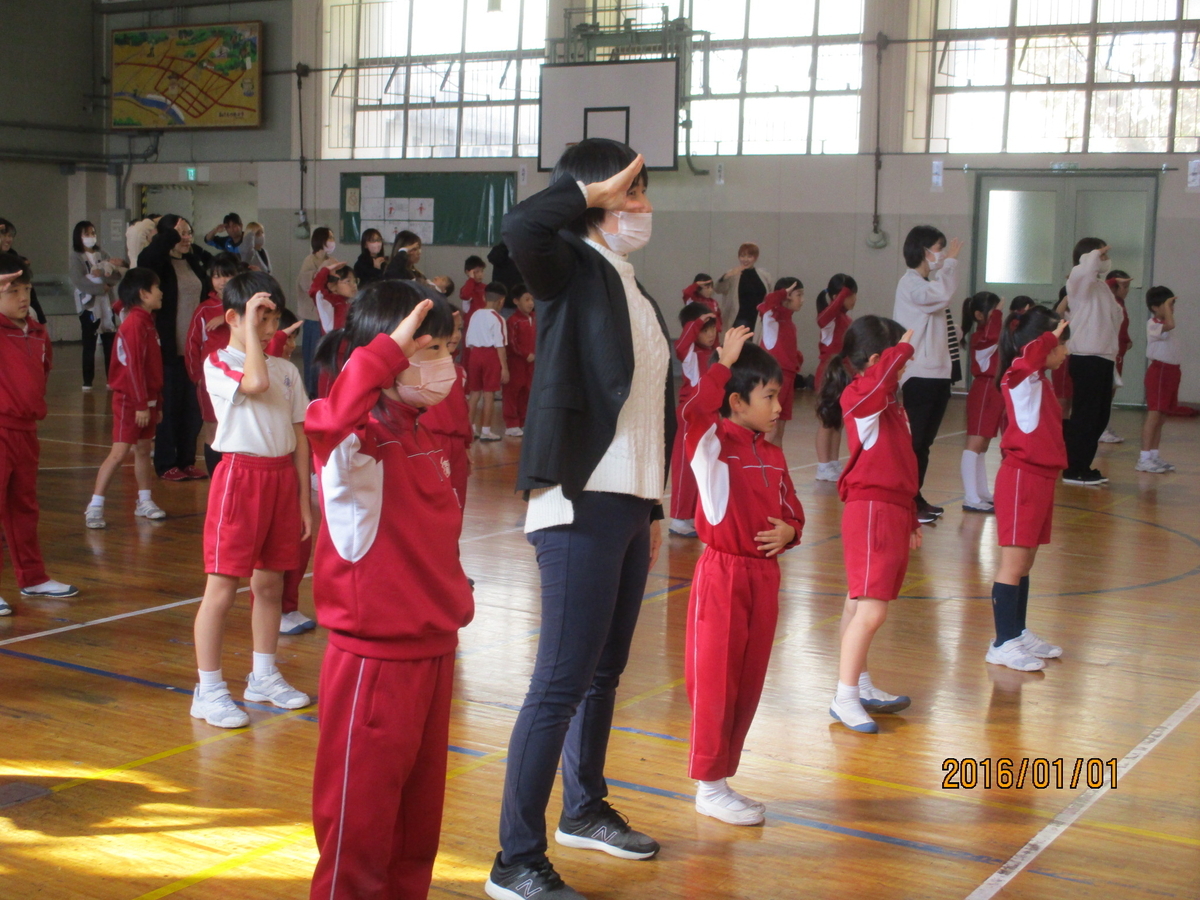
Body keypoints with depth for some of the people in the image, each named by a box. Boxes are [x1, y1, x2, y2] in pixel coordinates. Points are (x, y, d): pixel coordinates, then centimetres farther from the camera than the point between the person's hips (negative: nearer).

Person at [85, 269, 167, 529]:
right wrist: (140, 404, -21)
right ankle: (95, 506, -5)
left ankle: (145, 502, 22)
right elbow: (133, 366, -20)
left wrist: (156, 403, 18)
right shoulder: (134, 324, -17)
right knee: (119, 453, -9)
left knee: (143, 450, 14)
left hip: (146, 399, 9)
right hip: (129, 400, -9)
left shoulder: (147, 322, 13)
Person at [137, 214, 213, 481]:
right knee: (168, 407, 1)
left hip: (195, 348, 6)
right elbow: (145, 259, -30)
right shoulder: (158, 263, -8)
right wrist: (171, 235, -22)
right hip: (169, 349, -6)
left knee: (193, 407, 9)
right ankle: (167, 465, 10)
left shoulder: (195, 262, 10)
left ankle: (187, 461, 19)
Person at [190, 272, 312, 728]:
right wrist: (250, 326, -15)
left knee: (270, 583, 14)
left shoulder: (286, 370, 12)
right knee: (222, 586, -3)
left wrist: (303, 497, 9)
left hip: (282, 476, 6)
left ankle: (263, 676, 27)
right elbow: (255, 382, -26)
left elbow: (299, 433, 12)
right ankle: (208, 690, 4)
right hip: (240, 473, -6)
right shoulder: (218, 364, -5)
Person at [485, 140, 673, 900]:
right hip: (580, 506, -8)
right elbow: (520, 228, -31)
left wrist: (653, 509, 18)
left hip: (628, 506, 8)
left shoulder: (634, 290, 16)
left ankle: (584, 810, 36)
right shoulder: (573, 269, -6)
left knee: (605, 671, 18)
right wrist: (590, 192, -16)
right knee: (562, 683, -7)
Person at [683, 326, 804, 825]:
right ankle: (709, 786, 13)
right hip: (723, 574, -7)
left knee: (749, 682, 13)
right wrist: (725, 364, -24)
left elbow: (792, 510, 18)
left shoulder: (772, 454, 9)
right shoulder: (713, 443, -10)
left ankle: (723, 777, 26)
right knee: (715, 681, 1)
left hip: (764, 574, 7)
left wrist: (788, 531, -4)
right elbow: (694, 411, -32)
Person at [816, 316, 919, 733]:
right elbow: (881, 373, -36)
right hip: (870, 511, -9)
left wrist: (911, 517, 25)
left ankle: (861, 687, 21)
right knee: (870, 610, -12)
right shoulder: (859, 397, -11)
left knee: (859, 606, 15)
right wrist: (904, 348, -19)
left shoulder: (888, 402, 18)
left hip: (893, 512, 9)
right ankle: (844, 698, -8)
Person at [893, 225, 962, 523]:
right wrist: (950, 261, -17)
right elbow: (943, 295, -26)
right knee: (914, 442, -8)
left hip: (937, 374, 9)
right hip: (919, 376, -9)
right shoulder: (910, 283, -10)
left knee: (924, 443, 13)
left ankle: (916, 497, 20)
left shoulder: (929, 283, 20)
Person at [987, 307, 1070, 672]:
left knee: (1026, 561, 16)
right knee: (1014, 562, -4)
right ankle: (1003, 644, 1)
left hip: (1040, 477, 9)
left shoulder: (1039, 379, 13)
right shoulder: (1020, 376, -13)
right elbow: (1030, 353, -36)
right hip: (1022, 477, -9)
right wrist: (1051, 335, -25)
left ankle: (1018, 633, 26)